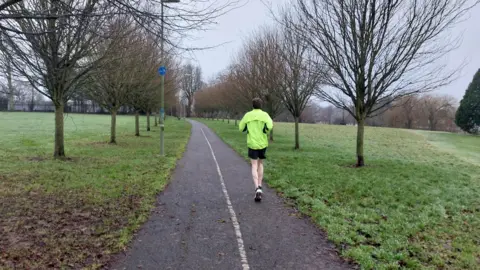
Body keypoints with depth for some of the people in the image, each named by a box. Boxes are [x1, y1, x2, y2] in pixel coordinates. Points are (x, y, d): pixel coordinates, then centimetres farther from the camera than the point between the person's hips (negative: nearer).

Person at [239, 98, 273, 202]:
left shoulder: (248, 115, 1)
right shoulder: (264, 115, -3)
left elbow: (241, 128, 7)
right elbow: (269, 126, -19)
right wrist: (266, 132, 2)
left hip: (252, 143, -1)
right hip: (263, 143, 1)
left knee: (254, 166, 0)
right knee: (260, 164, 19)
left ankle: (257, 189, -18)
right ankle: (259, 187, 20)